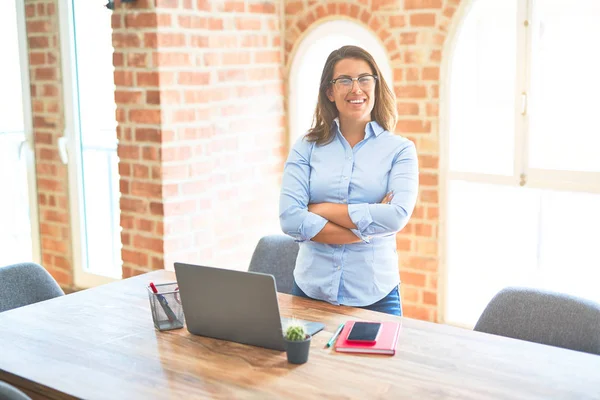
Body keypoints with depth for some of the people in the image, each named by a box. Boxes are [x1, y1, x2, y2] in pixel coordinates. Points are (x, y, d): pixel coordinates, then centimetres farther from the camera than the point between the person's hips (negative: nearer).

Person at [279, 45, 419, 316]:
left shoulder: (400, 149, 0)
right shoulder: (306, 148, 2)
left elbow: (398, 216, -16)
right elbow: (289, 218, -10)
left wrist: (322, 209, -12)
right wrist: (367, 228, -15)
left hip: (375, 295, -1)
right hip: (311, 291, 1)